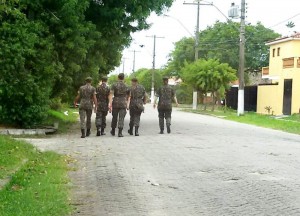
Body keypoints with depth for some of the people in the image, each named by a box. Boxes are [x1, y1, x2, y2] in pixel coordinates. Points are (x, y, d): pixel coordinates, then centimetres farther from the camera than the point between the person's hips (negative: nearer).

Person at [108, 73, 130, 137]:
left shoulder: (114, 85, -2)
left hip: (115, 103, 0)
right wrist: (127, 104, 31)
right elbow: (127, 96, 17)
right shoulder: (126, 86, 5)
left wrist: (110, 104, -15)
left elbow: (111, 95, -12)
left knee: (114, 118, 14)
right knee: (121, 118, -3)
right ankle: (120, 132, -13)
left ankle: (113, 131, 29)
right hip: (123, 104, 0)